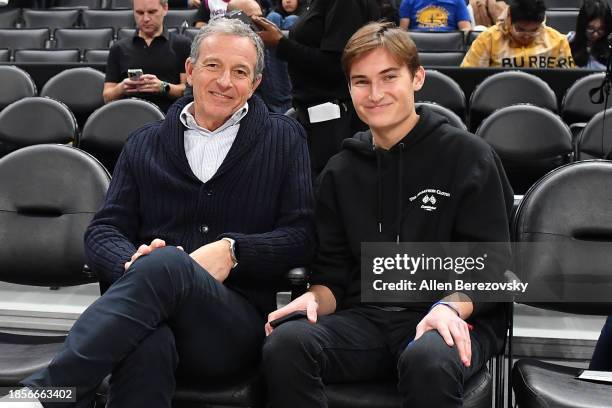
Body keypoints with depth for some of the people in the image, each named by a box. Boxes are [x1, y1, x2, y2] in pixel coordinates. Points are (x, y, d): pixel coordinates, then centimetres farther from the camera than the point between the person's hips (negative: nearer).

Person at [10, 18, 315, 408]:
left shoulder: (284, 138, 14)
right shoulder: (146, 144, 19)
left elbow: (302, 236, 6)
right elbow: (103, 231, 13)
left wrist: (233, 251, -13)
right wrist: (131, 262, -12)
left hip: (240, 318, -1)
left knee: (166, 264, -37)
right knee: (147, 341, -40)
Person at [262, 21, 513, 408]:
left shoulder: (469, 156, 3)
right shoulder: (340, 172, 15)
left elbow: (491, 264, -1)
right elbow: (332, 272, 15)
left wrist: (450, 308, -20)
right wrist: (316, 298, -9)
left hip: (453, 319, -3)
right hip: (365, 319, 4)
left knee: (428, 360, -39)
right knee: (285, 343, -27)